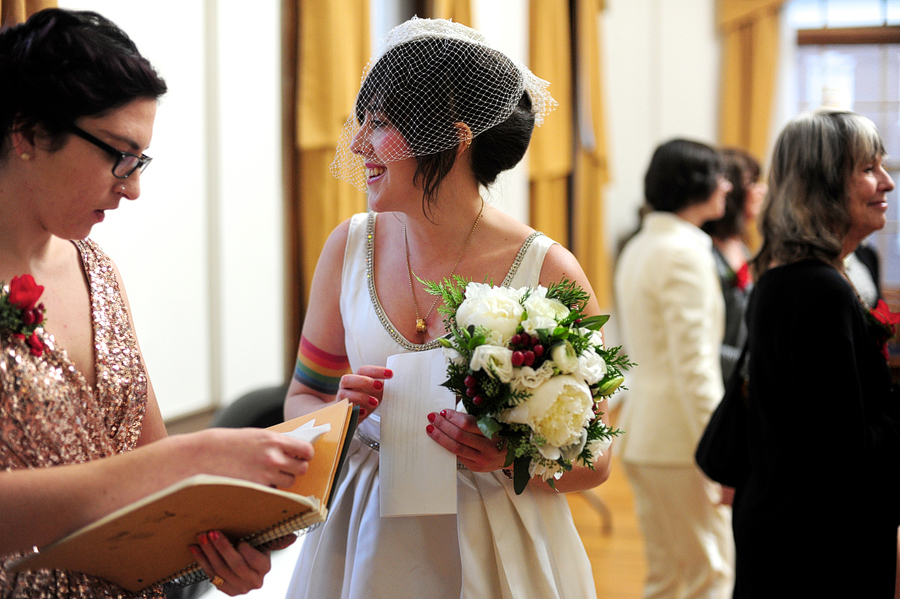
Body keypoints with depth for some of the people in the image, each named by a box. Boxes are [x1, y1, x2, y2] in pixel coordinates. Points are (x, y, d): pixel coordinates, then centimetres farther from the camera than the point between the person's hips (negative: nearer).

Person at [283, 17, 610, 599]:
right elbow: (301, 398, 6)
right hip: (365, 547, 3)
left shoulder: (548, 272, -15)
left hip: (493, 551, -3)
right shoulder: (350, 248, -5)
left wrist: (514, 456, -26)